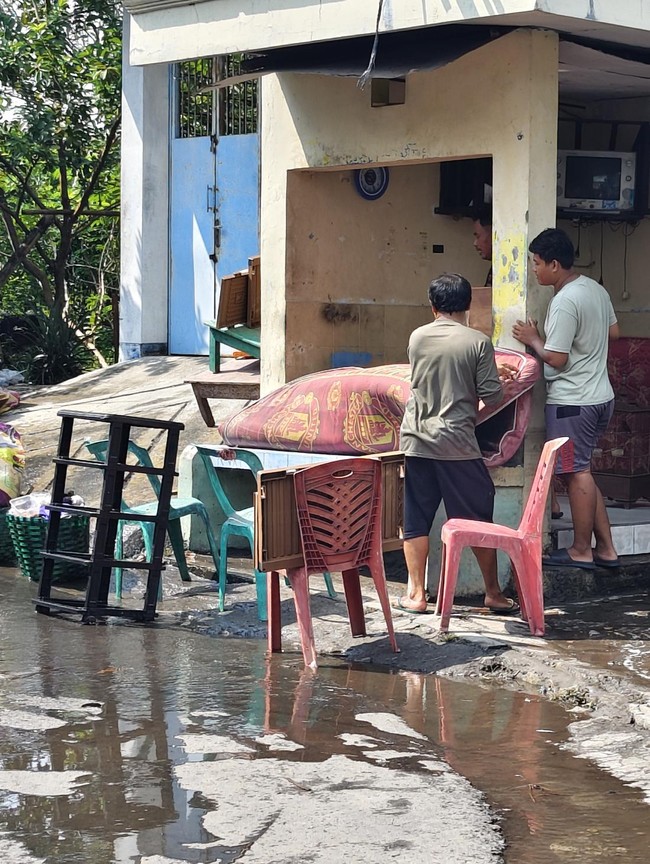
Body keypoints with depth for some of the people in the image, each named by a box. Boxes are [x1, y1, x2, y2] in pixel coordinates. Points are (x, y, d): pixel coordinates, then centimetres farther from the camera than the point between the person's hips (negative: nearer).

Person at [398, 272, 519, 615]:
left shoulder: (417, 338, 4)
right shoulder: (478, 342, -6)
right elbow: (491, 396, -7)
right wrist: (501, 383, 17)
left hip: (416, 442, 2)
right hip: (457, 445, -2)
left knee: (415, 520, 8)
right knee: (478, 519, 8)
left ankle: (416, 594, 7)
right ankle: (493, 593, 15)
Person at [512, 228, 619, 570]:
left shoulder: (564, 302, -20)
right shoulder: (596, 289, 9)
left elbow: (556, 359, -20)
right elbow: (613, 332, 23)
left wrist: (533, 339, -4)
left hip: (571, 401, -10)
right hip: (600, 396, 10)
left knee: (577, 474, -1)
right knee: (581, 472, 15)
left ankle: (581, 551, 7)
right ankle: (605, 548, 16)